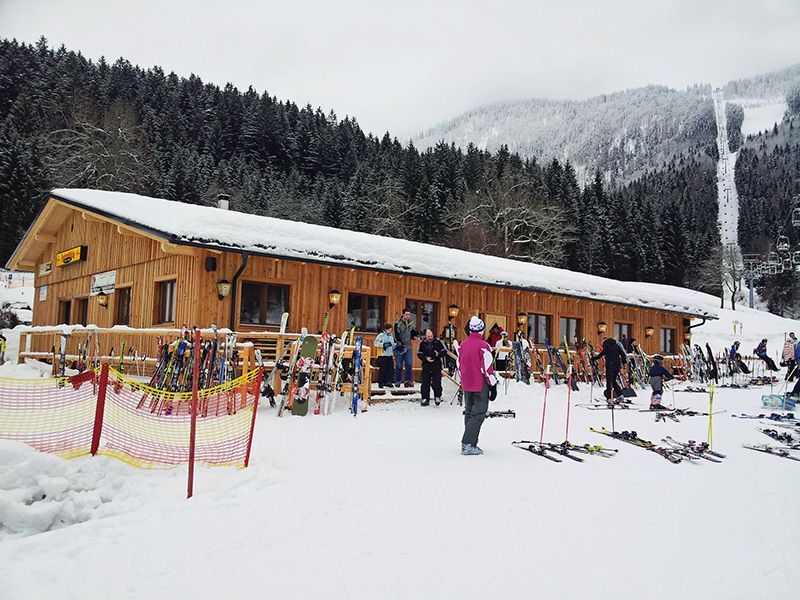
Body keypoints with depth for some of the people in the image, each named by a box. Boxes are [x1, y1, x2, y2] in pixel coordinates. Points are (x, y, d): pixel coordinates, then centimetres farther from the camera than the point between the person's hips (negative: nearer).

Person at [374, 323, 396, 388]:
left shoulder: (391, 336, 17)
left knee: (390, 369, 5)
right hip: (382, 355, -6)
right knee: (382, 369, -4)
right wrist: (383, 345, -21)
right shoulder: (380, 335, -3)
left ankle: (388, 382, 15)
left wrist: (396, 344, 5)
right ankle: (380, 383, 4)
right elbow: (376, 343, -13)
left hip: (390, 355, 6)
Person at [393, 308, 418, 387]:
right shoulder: (398, 323, -4)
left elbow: (413, 334, 21)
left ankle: (408, 381, 0)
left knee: (409, 364, -5)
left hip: (409, 347, 3)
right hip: (399, 347, -3)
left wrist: (414, 336, -3)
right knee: (399, 365, 1)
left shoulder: (411, 323, 10)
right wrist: (402, 346, -15)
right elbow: (397, 336, -9)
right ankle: (398, 381, 11)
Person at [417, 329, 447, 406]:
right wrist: (426, 358, -11)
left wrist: (438, 354, -13)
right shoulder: (422, 343, 4)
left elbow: (444, 352, 5)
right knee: (425, 383, 3)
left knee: (437, 382, -6)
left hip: (437, 366, -1)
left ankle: (437, 397, 7)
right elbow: (419, 354, 4)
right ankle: (425, 399, 12)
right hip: (426, 366, 1)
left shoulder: (438, 342, 2)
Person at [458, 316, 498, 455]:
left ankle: (470, 444, 19)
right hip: (480, 386, -7)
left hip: (466, 385, 7)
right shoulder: (482, 345, -15)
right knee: (479, 414, -3)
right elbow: (487, 368, -16)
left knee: (469, 413, 15)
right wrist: (493, 386, -9)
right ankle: (467, 444, -11)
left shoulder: (463, 345, 7)